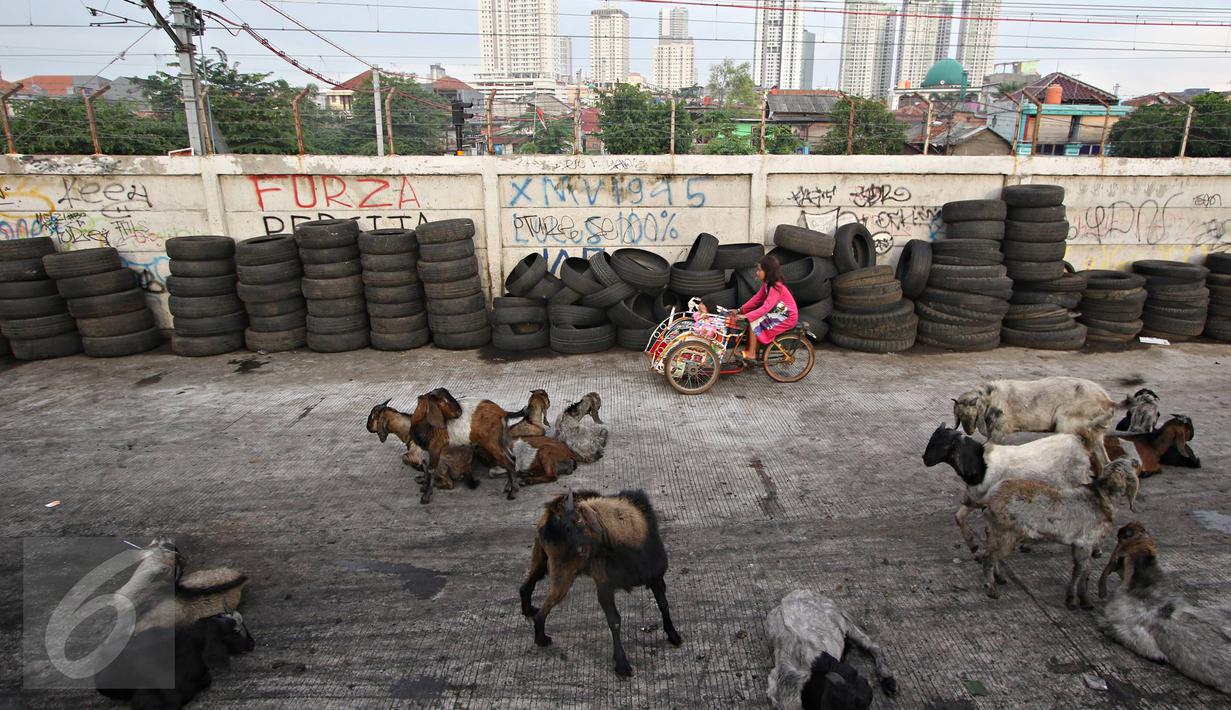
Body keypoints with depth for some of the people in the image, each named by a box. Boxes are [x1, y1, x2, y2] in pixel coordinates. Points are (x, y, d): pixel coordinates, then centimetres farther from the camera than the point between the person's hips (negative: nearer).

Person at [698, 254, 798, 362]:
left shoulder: (776, 287, -26)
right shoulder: (768, 284, 3)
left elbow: (765, 308, -32)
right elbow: (757, 299, 6)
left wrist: (745, 316, -34)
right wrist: (740, 310, -3)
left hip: (787, 317, -9)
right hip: (778, 312, 9)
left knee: (753, 322, -17)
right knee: (753, 318, 0)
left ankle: (751, 354, -7)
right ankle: (754, 351, 6)